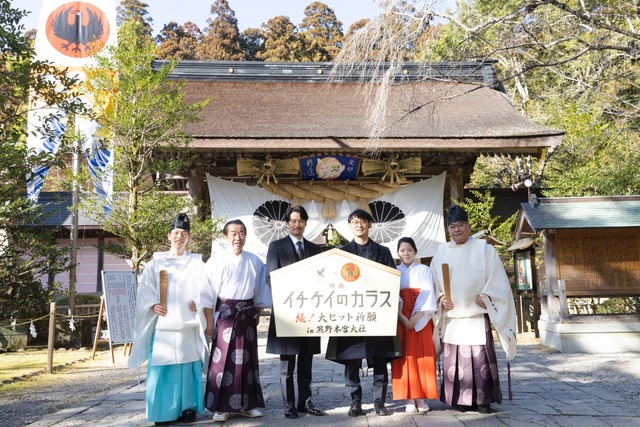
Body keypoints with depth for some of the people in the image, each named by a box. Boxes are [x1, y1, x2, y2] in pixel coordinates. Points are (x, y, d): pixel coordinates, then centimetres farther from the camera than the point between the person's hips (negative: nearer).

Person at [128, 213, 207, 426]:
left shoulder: (197, 263, 10)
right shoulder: (156, 262, 10)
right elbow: (144, 287, 4)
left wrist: (200, 303, -13)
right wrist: (153, 305, -12)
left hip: (188, 324, 0)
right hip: (163, 323, 0)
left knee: (188, 365, 2)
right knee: (162, 366, -2)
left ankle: (188, 407, 13)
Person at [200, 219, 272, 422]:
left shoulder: (255, 261, 4)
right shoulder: (216, 261, -5)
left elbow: (260, 292, 10)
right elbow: (208, 294, -5)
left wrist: (257, 315, 7)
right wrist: (209, 322, -7)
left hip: (247, 316, 3)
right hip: (224, 315, -3)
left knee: (247, 359, 9)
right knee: (223, 359, -2)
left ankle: (246, 404, 19)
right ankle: (220, 406, 7)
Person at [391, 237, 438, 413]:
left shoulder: (424, 270, 8)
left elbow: (427, 295, -3)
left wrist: (416, 317, -15)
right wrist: (402, 318, -15)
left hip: (421, 320, 0)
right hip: (401, 320, 1)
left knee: (422, 357, -2)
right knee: (405, 357, -2)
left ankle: (421, 398, 4)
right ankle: (409, 399, 2)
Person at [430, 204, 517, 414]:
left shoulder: (483, 248, 2)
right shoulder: (441, 252, 11)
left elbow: (497, 278, 0)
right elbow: (434, 281, 15)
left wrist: (485, 296, -11)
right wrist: (441, 297, -1)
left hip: (477, 315, -3)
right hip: (451, 317, 3)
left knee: (480, 358, -5)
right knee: (454, 359, 2)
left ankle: (483, 400, 5)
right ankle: (460, 400, 11)